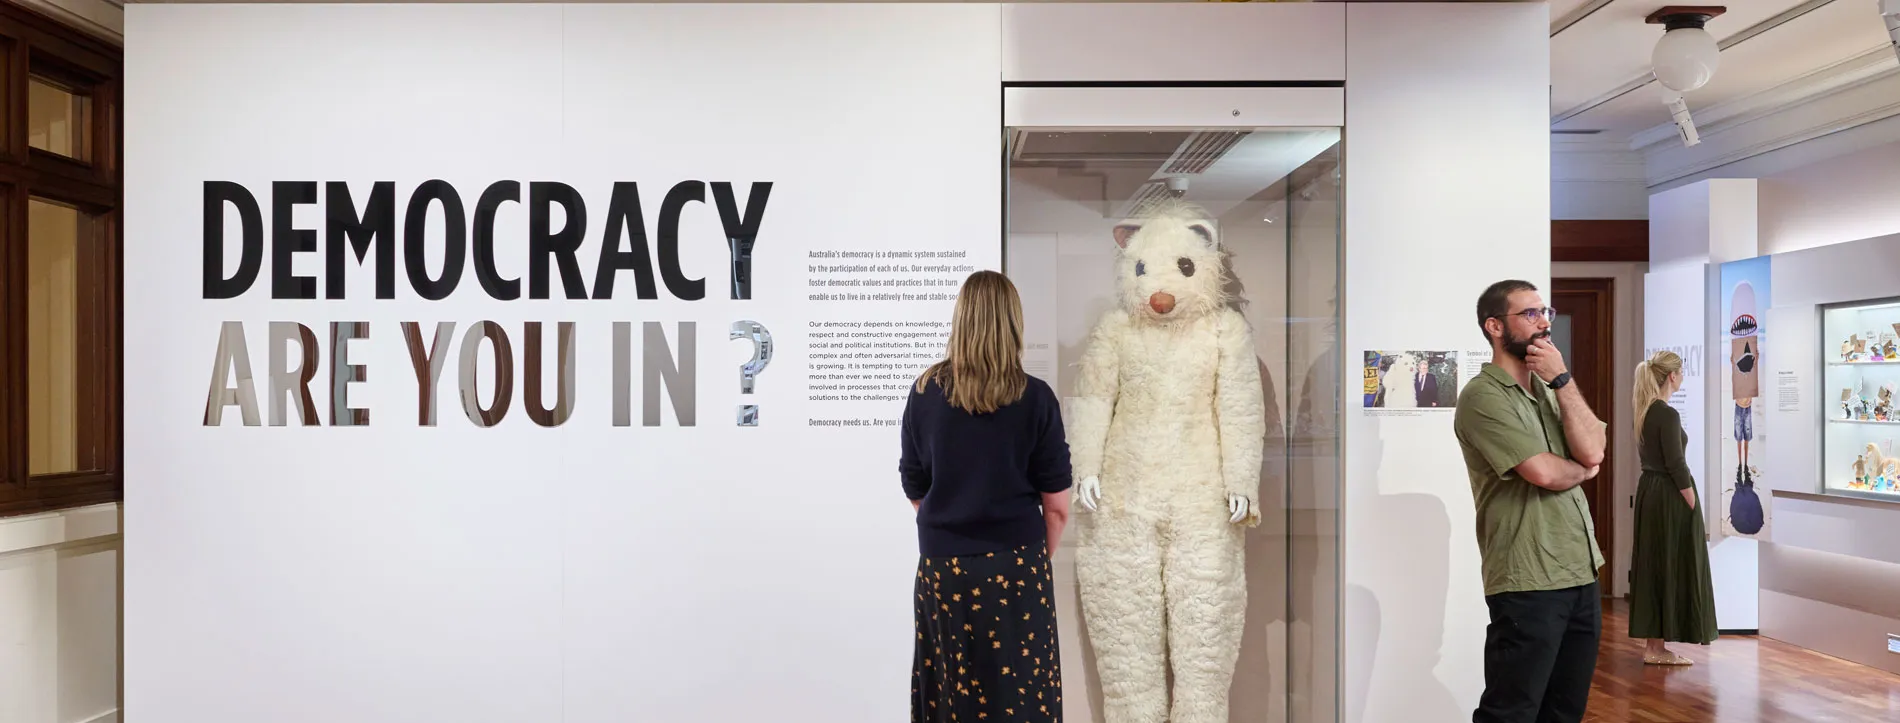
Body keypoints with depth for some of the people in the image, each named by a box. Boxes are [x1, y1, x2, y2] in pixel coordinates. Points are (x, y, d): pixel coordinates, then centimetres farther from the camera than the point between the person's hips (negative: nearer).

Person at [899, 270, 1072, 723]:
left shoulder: (925, 392, -4)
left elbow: (915, 490, 4)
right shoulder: (1035, 397, -8)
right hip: (1015, 567, -2)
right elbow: (1056, 504, -4)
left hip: (942, 566, 2)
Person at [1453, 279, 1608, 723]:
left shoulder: (1551, 389, 14)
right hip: (1529, 582, -8)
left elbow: (1592, 451, -2)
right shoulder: (1483, 396, -12)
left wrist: (1562, 380, -7)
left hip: (1581, 573, 8)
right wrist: (1582, 470, 1)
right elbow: (1544, 473, -20)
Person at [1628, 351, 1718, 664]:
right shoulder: (1668, 415, -18)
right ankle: (1658, 648, 3)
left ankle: (1652, 643, 17)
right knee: (1671, 567, -2)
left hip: (1649, 491, 9)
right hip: (1670, 497, -9)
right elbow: (1676, 465, -19)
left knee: (1652, 564, 12)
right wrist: (1692, 505, -13)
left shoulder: (1645, 412, 9)